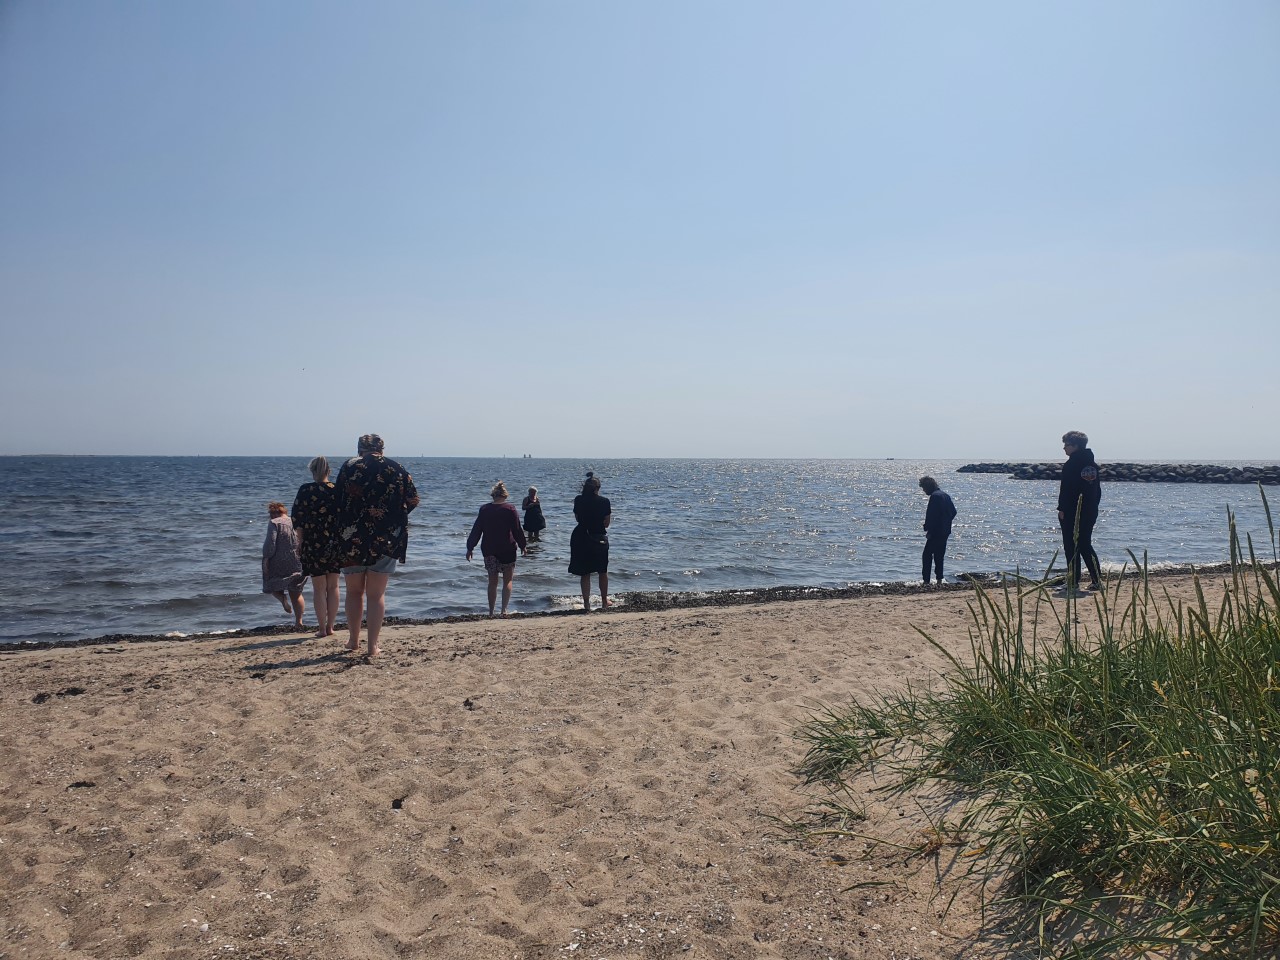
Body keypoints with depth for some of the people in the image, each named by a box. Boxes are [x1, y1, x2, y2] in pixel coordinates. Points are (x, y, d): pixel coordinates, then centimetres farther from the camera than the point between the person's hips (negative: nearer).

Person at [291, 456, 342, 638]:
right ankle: (330, 626, 15)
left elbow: (297, 521, -6)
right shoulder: (337, 490, -2)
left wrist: (301, 541, 3)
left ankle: (322, 628, 7)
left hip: (313, 545, -2)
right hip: (336, 544, 2)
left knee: (319, 587, 6)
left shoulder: (305, 491, -6)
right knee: (333, 586, 12)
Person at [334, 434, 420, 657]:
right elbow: (413, 500, 3)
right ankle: (373, 647, 4)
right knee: (376, 594, 6)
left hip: (352, 540, 0)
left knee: (354, 592, 16)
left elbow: (338, 504, -6)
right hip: (387, 540, 0)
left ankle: (354, 641, 24)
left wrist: (339, 536, 1)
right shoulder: (397, 469, 3)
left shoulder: (349, 467, 0)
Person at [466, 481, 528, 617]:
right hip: (507, 550, -2)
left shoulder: (484, 509, 0)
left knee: (492, 582, 12)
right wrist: (523, 546, 7)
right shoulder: (510, 509, -8)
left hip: (489, 550, 2)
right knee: (507, 581, 6)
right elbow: (517, 530, -5)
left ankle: (491, 612, 15)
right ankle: (504, 609, -6)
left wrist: (470, 548, 9)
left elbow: (476, 530, 3)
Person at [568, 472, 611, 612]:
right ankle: (604, 601, 30)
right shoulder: (604, 501, -11)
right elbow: (606, 523, -7)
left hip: (581, 539, 1)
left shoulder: (578, 500, -5)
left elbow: (577, 518, 9)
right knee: (603, 571, 19)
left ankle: (586, 605, 5)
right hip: (600, 539, -1)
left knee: (585, 574, 9)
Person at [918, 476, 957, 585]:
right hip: (945, 531, 9)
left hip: (936, 532, -9)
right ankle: (939, 580, 16)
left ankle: (926, 581, -9)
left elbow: (932, 515, -21)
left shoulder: (934, 496, -15)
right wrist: (946, 524, 17)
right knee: (939, 556, 15)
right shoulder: (945, 494, 14)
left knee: (927, 556, -6)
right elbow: (953, 512, 18)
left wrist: (928, 530, -15)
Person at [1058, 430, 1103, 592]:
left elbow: (1065, 489, -15)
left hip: (1072, 512, -7)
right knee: (1085, 545, 15)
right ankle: (1096, 579, 11)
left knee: (1071, 547, -2)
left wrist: (1061, 509, -10)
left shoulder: (1071, 464, -13)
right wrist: (1093, 506, 19)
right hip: (1090, 512, 8)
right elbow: (1098, 489, 14)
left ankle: (1073, 582, -1)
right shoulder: (1093, 464, 11)